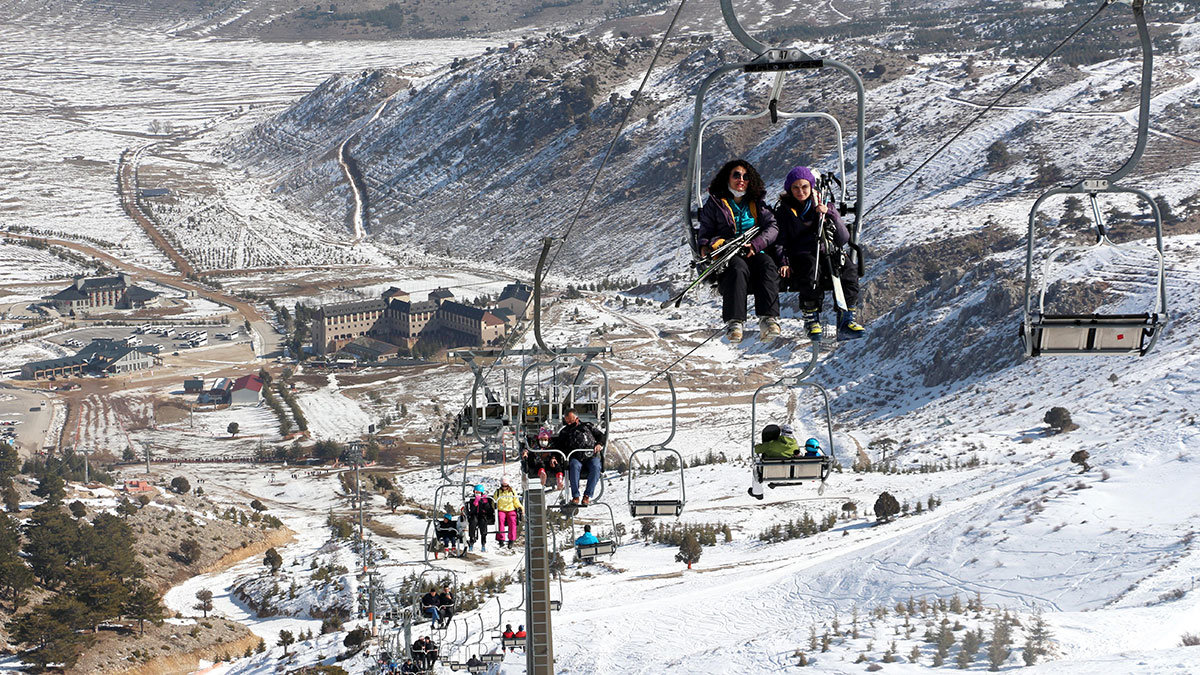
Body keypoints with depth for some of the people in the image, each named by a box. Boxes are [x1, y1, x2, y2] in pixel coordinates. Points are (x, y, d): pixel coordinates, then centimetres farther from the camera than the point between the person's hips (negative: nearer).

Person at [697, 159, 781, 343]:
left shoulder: (756, 204, 21)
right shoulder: (715, 203, 16)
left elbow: (772, 227, 7)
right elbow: (704, 233, 12)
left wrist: (755, 245, -13)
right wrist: (706, 247, -13)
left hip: (753, 255, 2)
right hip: (726, 259, -2)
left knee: (767, 263, -34)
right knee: (738, 267, -38)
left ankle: (769, 319, -48)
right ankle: (734, 323, -51)